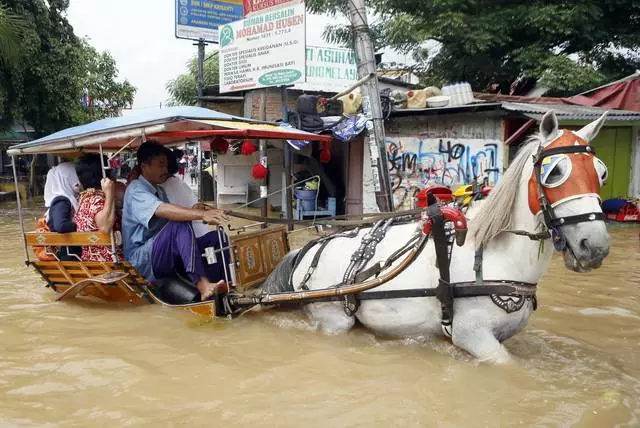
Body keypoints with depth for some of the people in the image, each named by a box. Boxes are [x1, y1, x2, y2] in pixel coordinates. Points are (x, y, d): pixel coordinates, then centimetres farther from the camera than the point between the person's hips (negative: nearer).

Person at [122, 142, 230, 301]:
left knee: (217, 237, -11)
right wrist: (202, 214, -43)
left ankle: (223, 288, -29)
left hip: (169, 255, 8)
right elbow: (162, 210, -29)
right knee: (180, 224, -34)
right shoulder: (136, 189, -9)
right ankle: (201, 283, -45)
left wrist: (194, 211, -3)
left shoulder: (159, 190, 21)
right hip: (142, 259, -8)